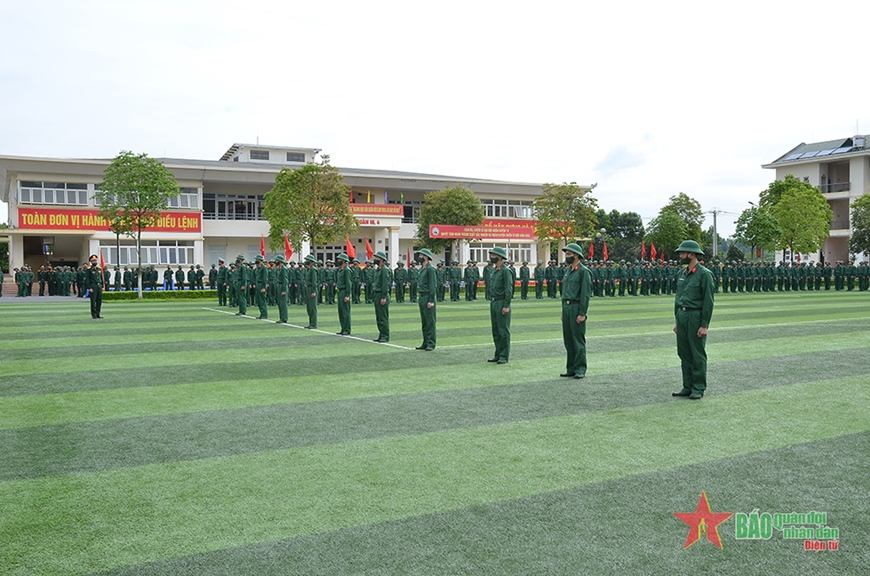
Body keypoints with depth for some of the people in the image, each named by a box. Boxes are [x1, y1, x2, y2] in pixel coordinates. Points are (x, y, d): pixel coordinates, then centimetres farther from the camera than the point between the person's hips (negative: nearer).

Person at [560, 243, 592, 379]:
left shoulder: (584, 271, -9)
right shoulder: (568, 271, 16)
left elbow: (586, 294, -14)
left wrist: (582, 313, -18)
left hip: (577, 308, -8)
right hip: (566, 307, 8)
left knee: (578, 340, -4)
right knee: (568, 340, 10)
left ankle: (580, 369, 1)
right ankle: (571, 369, 17)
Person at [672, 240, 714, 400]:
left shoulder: (704, 274, -10)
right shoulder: (682, 274, 13)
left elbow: (708, 301, -13)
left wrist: (704, 325, -16)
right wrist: (677, 321, 17)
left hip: (695, 317, -8)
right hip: (682, 316, 8)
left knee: (698, 355, 1)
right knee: (684, 354, 11)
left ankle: (698, 389, 9)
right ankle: (687, 387, 19)